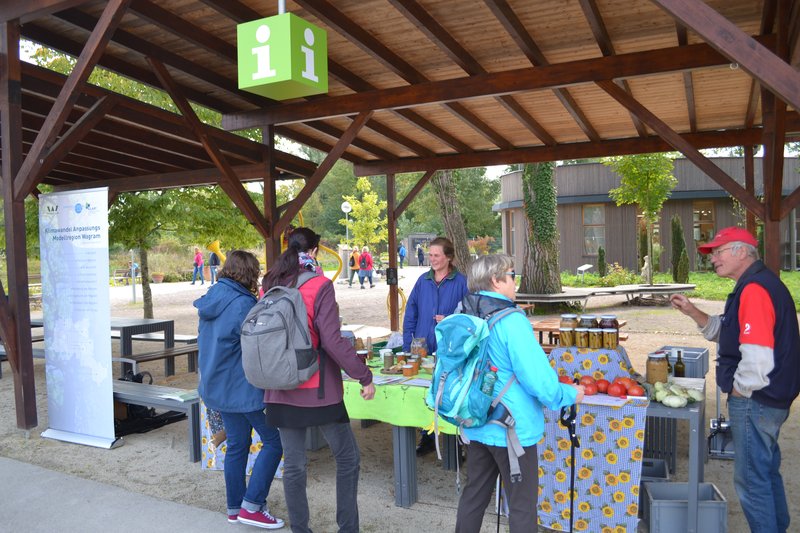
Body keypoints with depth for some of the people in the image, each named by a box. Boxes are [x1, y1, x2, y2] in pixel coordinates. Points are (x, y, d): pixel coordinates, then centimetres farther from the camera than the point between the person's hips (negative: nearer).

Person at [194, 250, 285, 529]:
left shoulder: (210, 300, 7)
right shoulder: (242, 304, -20)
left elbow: (204, 339, 18)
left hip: (217, 386, 9)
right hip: (244, 388, -9)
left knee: (236, 445, 17)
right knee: (273, 441, 3)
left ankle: (234, 508, 27)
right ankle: (251, 506, 3)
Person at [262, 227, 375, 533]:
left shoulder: (269, 286, 5)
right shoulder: (319, 286, -13)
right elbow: (332, 341, -18)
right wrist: (365, 377, -11)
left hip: (282, 391, 6)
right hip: (318, 389, -5)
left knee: (293, 465, 14)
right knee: (348, 459, 10)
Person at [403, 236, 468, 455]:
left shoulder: (461, 282, -5)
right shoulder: (423, 281, 7)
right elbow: (410, 313, 9)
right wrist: (408, 344, 3)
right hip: (423, 347, 4)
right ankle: (427, 437, 24)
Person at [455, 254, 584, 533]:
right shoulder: (511, 321, -22)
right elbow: (539, 380, -23)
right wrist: (571, 394, -4)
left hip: (475, 425, 7)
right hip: (513, 430, -7)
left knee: (474, 495, 20)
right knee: (522, 506, 10)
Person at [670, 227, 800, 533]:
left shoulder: (754, 289, -21)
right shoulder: (760, 283, 12)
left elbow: (758, 357, -28)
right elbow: (727, 332, 21)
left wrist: (739, 390, -13)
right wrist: (692, 312, 8)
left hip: (754, 402, -11)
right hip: (771, 400, 11)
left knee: (752, 479, 1)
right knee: (767, 472, 23)